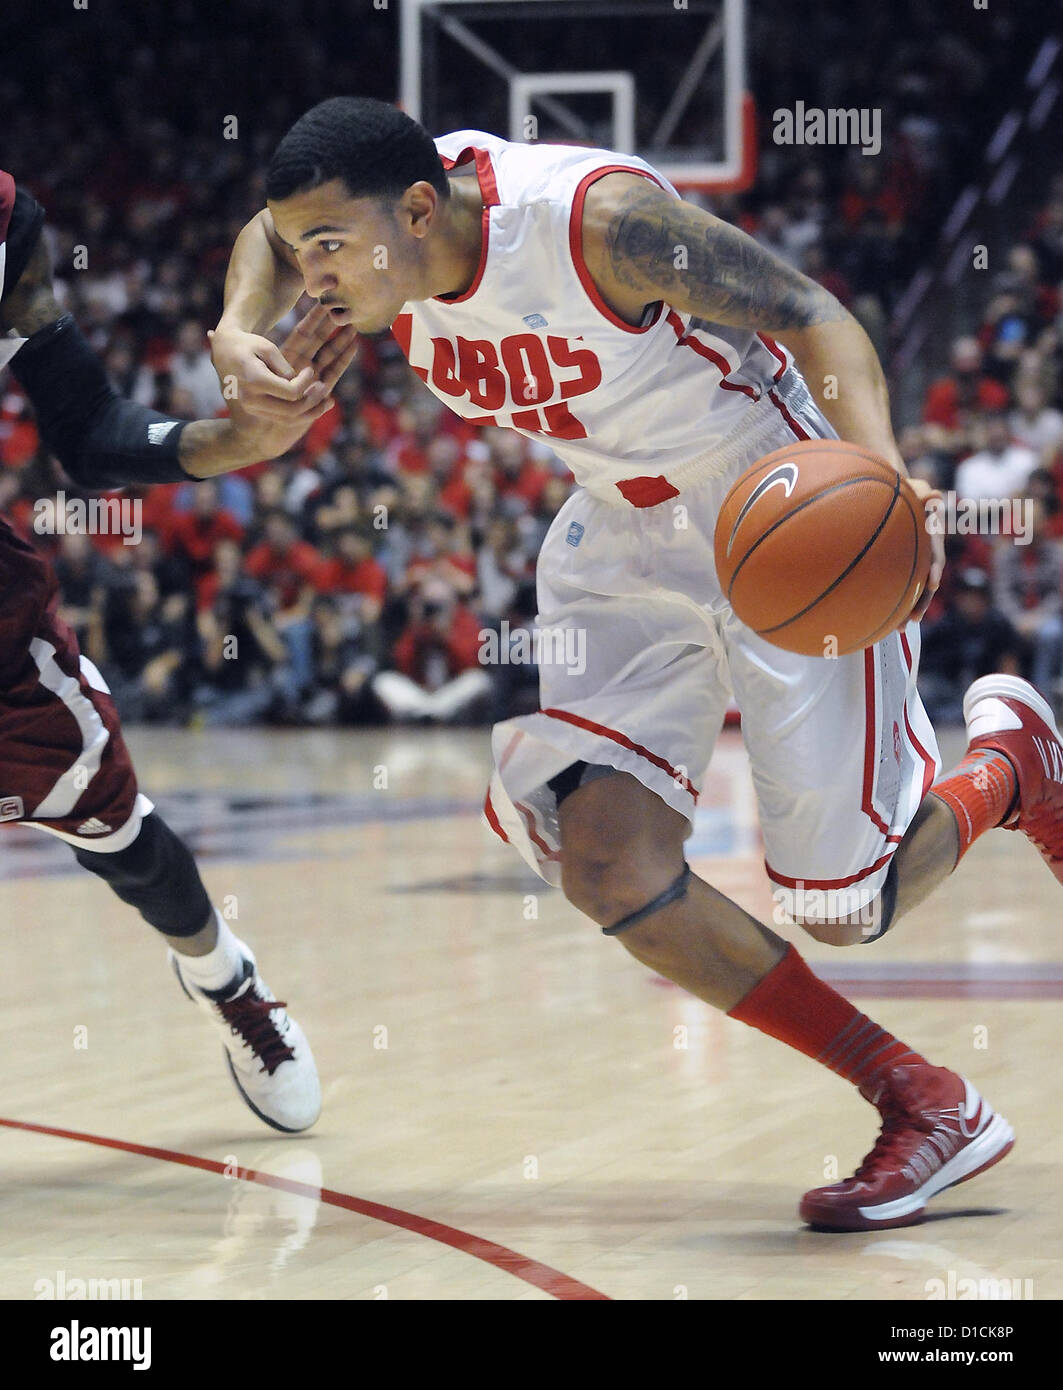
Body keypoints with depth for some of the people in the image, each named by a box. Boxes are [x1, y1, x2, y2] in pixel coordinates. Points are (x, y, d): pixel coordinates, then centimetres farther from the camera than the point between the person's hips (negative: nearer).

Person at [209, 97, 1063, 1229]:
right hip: (622, 531, 7)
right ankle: (923, 1107, 0)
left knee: (842, 905, -3)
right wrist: (237, 329, -10)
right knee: (603, 859, -11)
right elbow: (269, 234, 12)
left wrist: (881, 468, -43)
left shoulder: (600, 217, -31)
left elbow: (812, 316, -25)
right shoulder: (370, 227, -12)